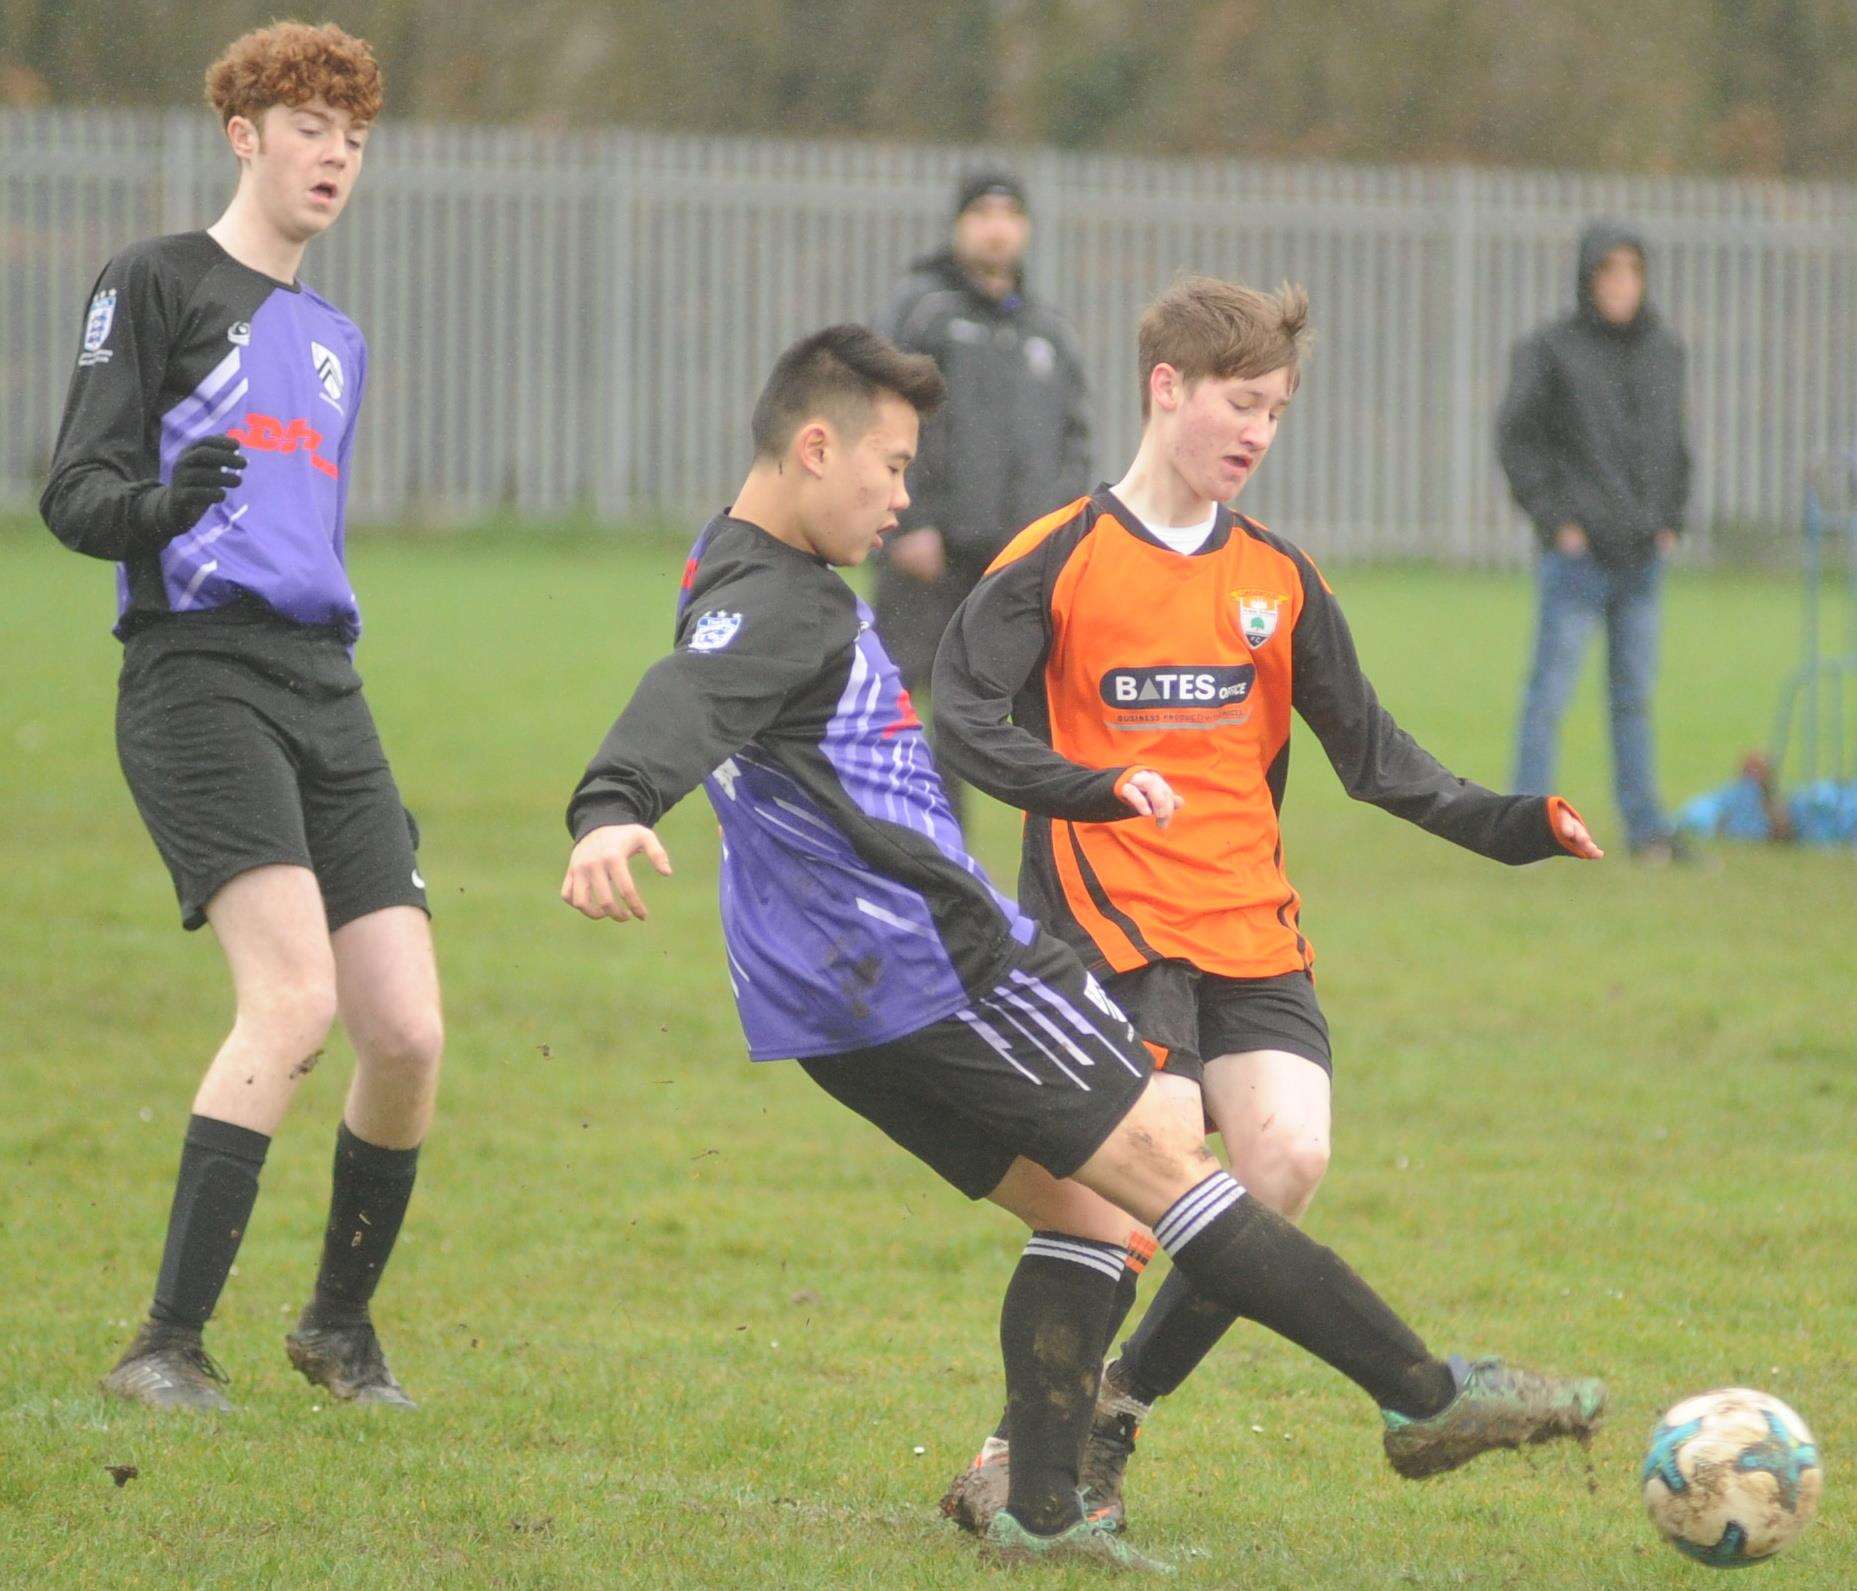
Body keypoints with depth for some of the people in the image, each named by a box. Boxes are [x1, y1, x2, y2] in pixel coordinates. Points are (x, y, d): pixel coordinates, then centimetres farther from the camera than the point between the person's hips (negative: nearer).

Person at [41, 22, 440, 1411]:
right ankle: (168, 1348, -21)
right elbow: (73, 494, -5)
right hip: (197, 671, -7)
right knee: (294, 995, -23)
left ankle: (340, 1325, 18)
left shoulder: (336, 340, 24)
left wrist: (372, 780, 28)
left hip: (324, 687, 7)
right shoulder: (157, 283, 3)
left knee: (409, 1033, -3)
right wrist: (158, 503, -28)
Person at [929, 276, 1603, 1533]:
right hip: (1115, 920, -5)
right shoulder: (1059, 561, -3)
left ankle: (1117, 1413, 7)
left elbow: (1370, 752, 16)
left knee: (1289, 1163, -12)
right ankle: (1027, 1446, -2)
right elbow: (961, 710, -11)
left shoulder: (1279, 580, 13)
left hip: (1252, 925, 5)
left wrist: (1509, 825, 4)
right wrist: (1087, 789, -27)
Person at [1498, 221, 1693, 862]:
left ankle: (1645, 825, 16)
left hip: (1643, 556, 5)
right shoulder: (1549, 351, -7)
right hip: (1576, 554, -5)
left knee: (1635, 695, 10)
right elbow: (1516, 437, -6)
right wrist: (1555, 520, -10)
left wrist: (1670, 520, 9)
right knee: (1550, 693, -5)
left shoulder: (1663, 349, 9)